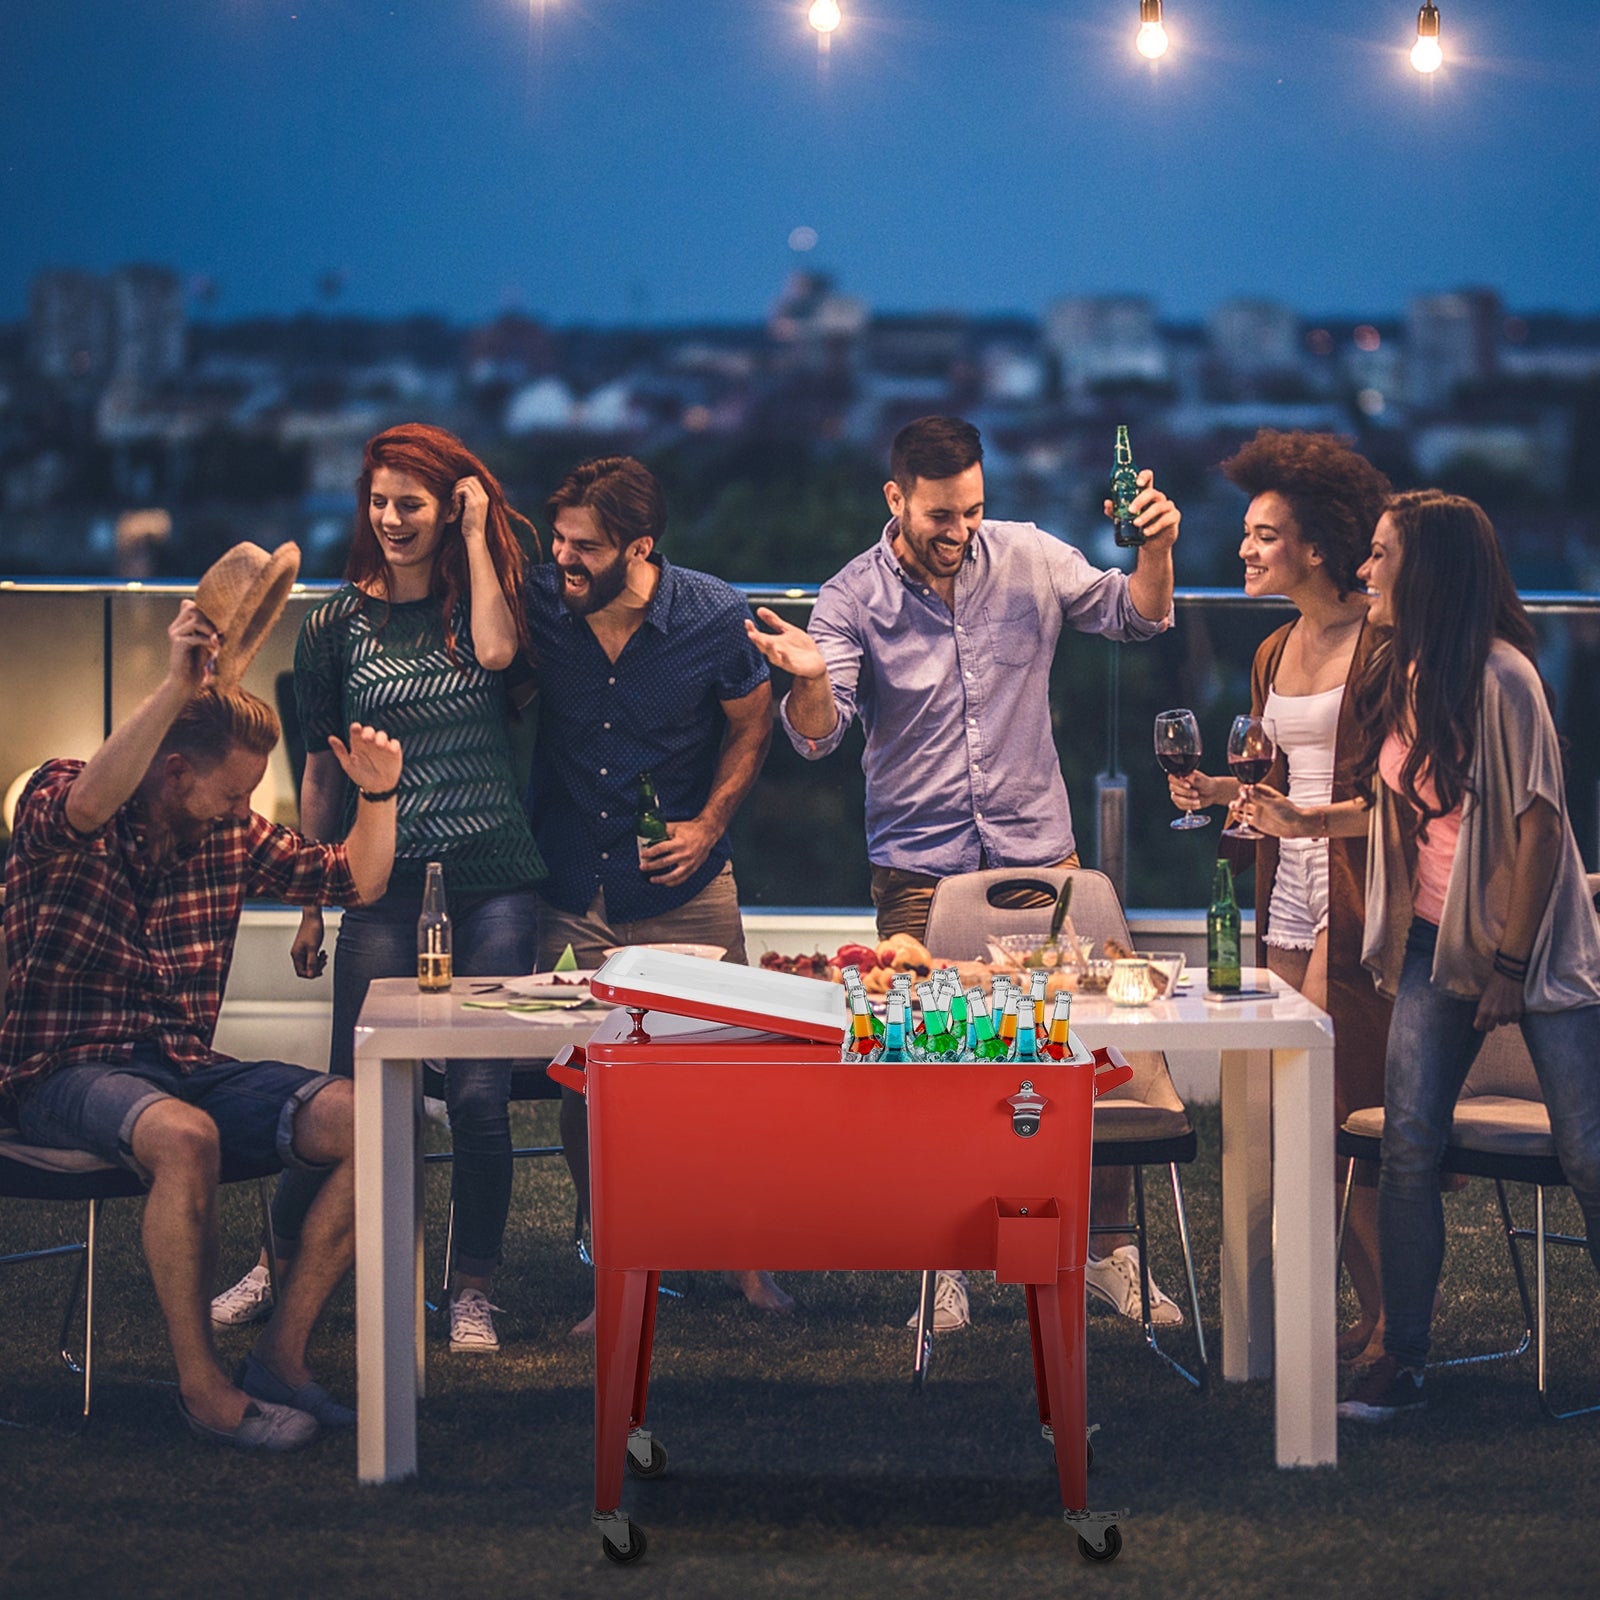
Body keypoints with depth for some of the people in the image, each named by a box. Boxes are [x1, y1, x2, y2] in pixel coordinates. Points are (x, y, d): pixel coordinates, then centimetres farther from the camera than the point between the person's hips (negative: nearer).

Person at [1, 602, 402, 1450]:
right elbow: (84, 806, -31)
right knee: (186, 1138, -40)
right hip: (68, 1071, -6)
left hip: (185, 1067, 6)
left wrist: (377, 794, 3)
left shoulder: (229, 836, 13)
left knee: (368, 1122, -16)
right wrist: (175, 689, -38)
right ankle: (201, 1385, -26)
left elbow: (353, 880, 21)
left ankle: (281, 1353, -10)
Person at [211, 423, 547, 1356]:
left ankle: (474, 1288, 10)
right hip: (384, 880, 0)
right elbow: (323, 770, 10)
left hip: (494, 879, 0)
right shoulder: (339, 625, 7)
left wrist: (478, 534, -7)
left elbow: (497, 652, -17)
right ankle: (281, 1262, 17)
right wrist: (311, 904, 10)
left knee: (480, 1095, -3)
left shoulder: (483, 601, 8)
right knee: (354, 1092, -2)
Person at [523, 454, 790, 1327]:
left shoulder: (714, 616, -12)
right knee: (582, 1089, 1)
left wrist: (707, 826, -5)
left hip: (686, 886, -1)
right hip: (571, 893, 1)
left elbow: (749, 727, 4)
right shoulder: (538, 602, -11)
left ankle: (750, 1263, 19)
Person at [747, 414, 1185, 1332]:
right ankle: (943, 1263, 15)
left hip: (1040, 853, 2)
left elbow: (1134, 618, 11)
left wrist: (1156, 548, -9)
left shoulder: (1030, 559, 0)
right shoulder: (854, 599, -5)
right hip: (919, 870, -1)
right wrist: (809, 679, -35)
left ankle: (1110, 1249, 12)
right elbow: (818, 736, -12)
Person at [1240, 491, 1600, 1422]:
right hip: (1441, 940, 7)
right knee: (1410, 1143, -3)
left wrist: (1510, 961, -14)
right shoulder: (1407, 674, 8)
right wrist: (1308, 822, 10)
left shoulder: (1499, 678, -17)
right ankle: (1402, 1365, 3)